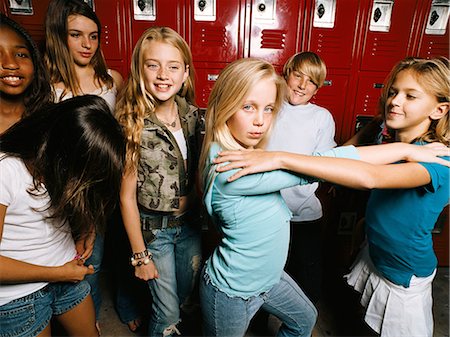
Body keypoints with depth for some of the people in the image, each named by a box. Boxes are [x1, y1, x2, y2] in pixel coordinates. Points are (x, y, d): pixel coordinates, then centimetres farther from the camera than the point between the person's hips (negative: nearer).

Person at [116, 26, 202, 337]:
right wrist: (140, 255, -9)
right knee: (168, 311, 12)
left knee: (188, 296, 24)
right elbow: (127, 197, -14)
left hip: (191, 221, 5)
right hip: (154, 228, -4)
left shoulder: (192, 115, -6)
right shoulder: (133, 125, -20)